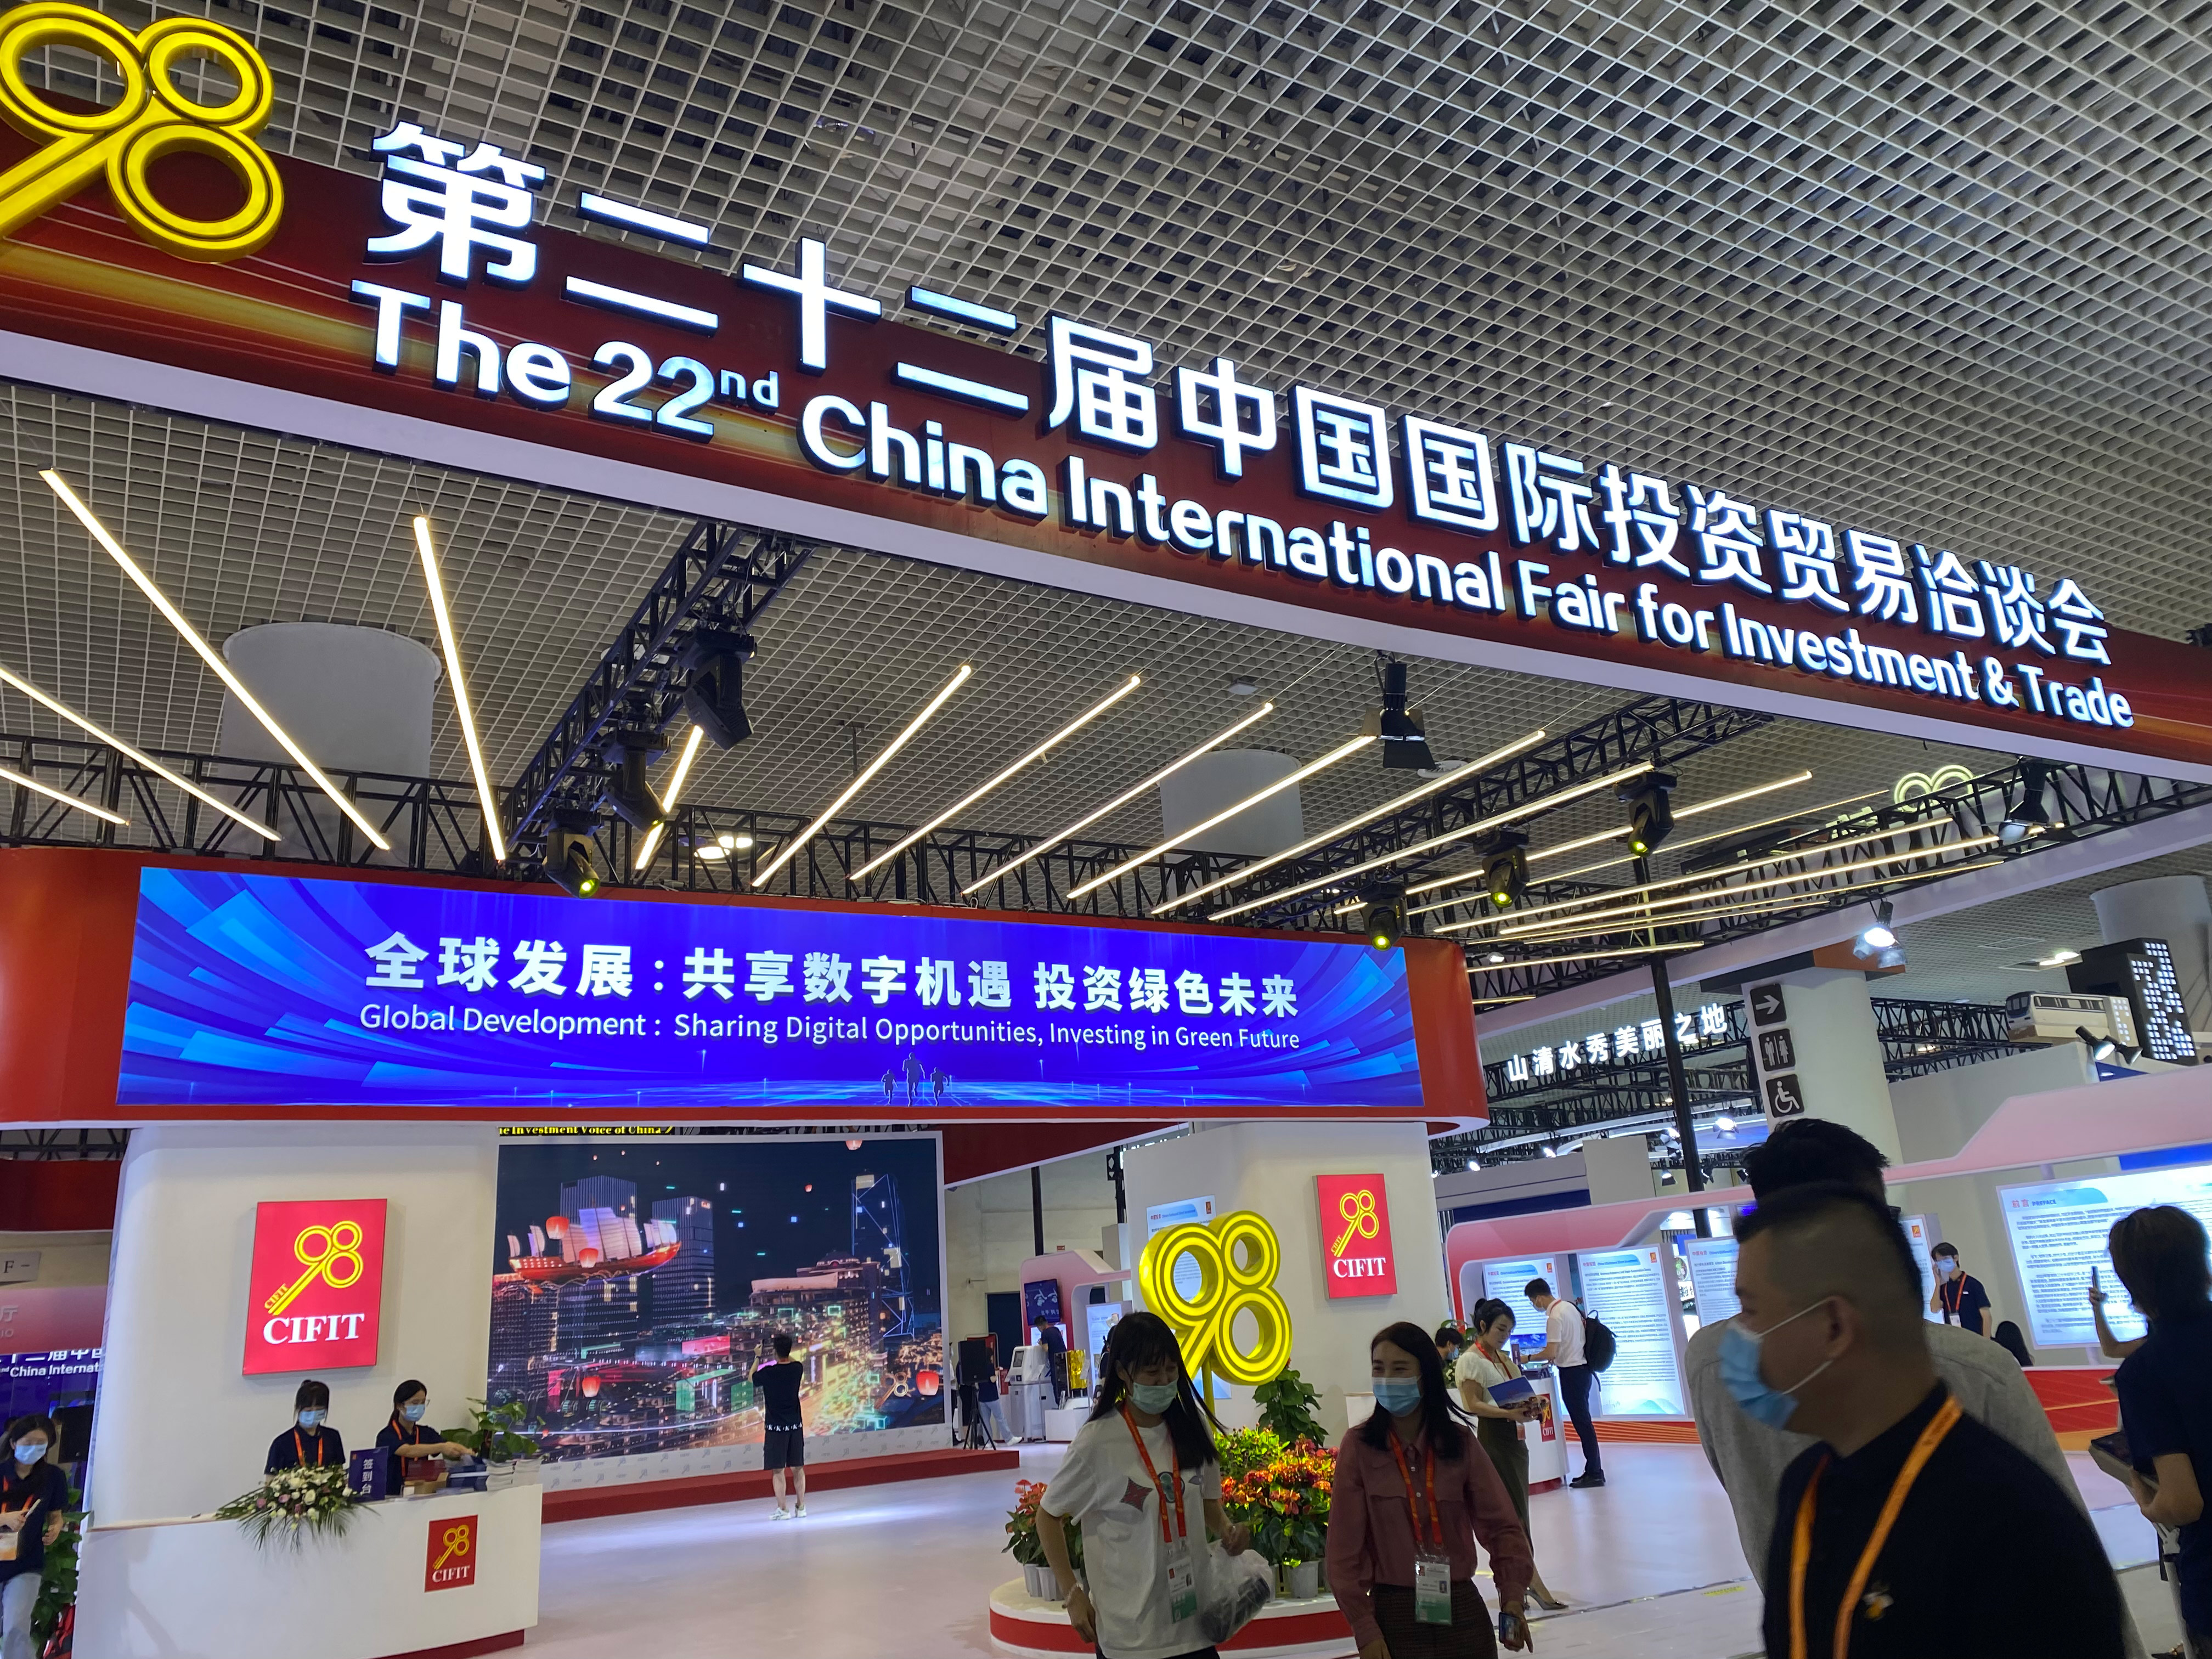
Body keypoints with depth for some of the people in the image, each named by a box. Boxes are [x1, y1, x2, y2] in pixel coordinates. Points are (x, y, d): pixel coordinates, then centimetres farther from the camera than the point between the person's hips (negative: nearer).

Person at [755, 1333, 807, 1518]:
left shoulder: (768, 1372, -13)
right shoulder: (797, 1369, -3)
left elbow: (752, 1378, 9)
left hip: (775, 1427, -4)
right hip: (795, 1425, 4)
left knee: (778, 1470, 2)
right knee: (798, 1468, 12)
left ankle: (783, 1510, 1)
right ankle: (801, 1508, 16)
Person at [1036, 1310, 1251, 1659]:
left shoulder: (1194, 1426, -1)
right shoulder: (1096, 1441, -14)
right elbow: (1049, 1518, -2)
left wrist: (1227, 1531, -6)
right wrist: (1073, 1594, -7)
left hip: (1194, 1619, 4)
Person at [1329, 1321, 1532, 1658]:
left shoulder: (1460, 1442, -3)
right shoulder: (1358, 1447, -10)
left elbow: (1502, 1525, 1)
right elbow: (1346, 1548, -8)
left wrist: (1513, 1596, -10)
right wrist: (1365, 1628, -9)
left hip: (1462, 1608, 2)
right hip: (1395, 1614, -2)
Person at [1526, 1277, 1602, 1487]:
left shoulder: (1555, 1317, -20)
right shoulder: (1569, 1306, 8)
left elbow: (1550, 1353, -21)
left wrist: (1528, 1358, -8)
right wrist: (1558, 1355, 19)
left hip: (1571, 1372, -9)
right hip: (1582, 1367, 9)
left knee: (1582, 1422, -3)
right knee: (1583, 1421, 14)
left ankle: (1594, 1473, 1)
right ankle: (1593, 1470, 18)